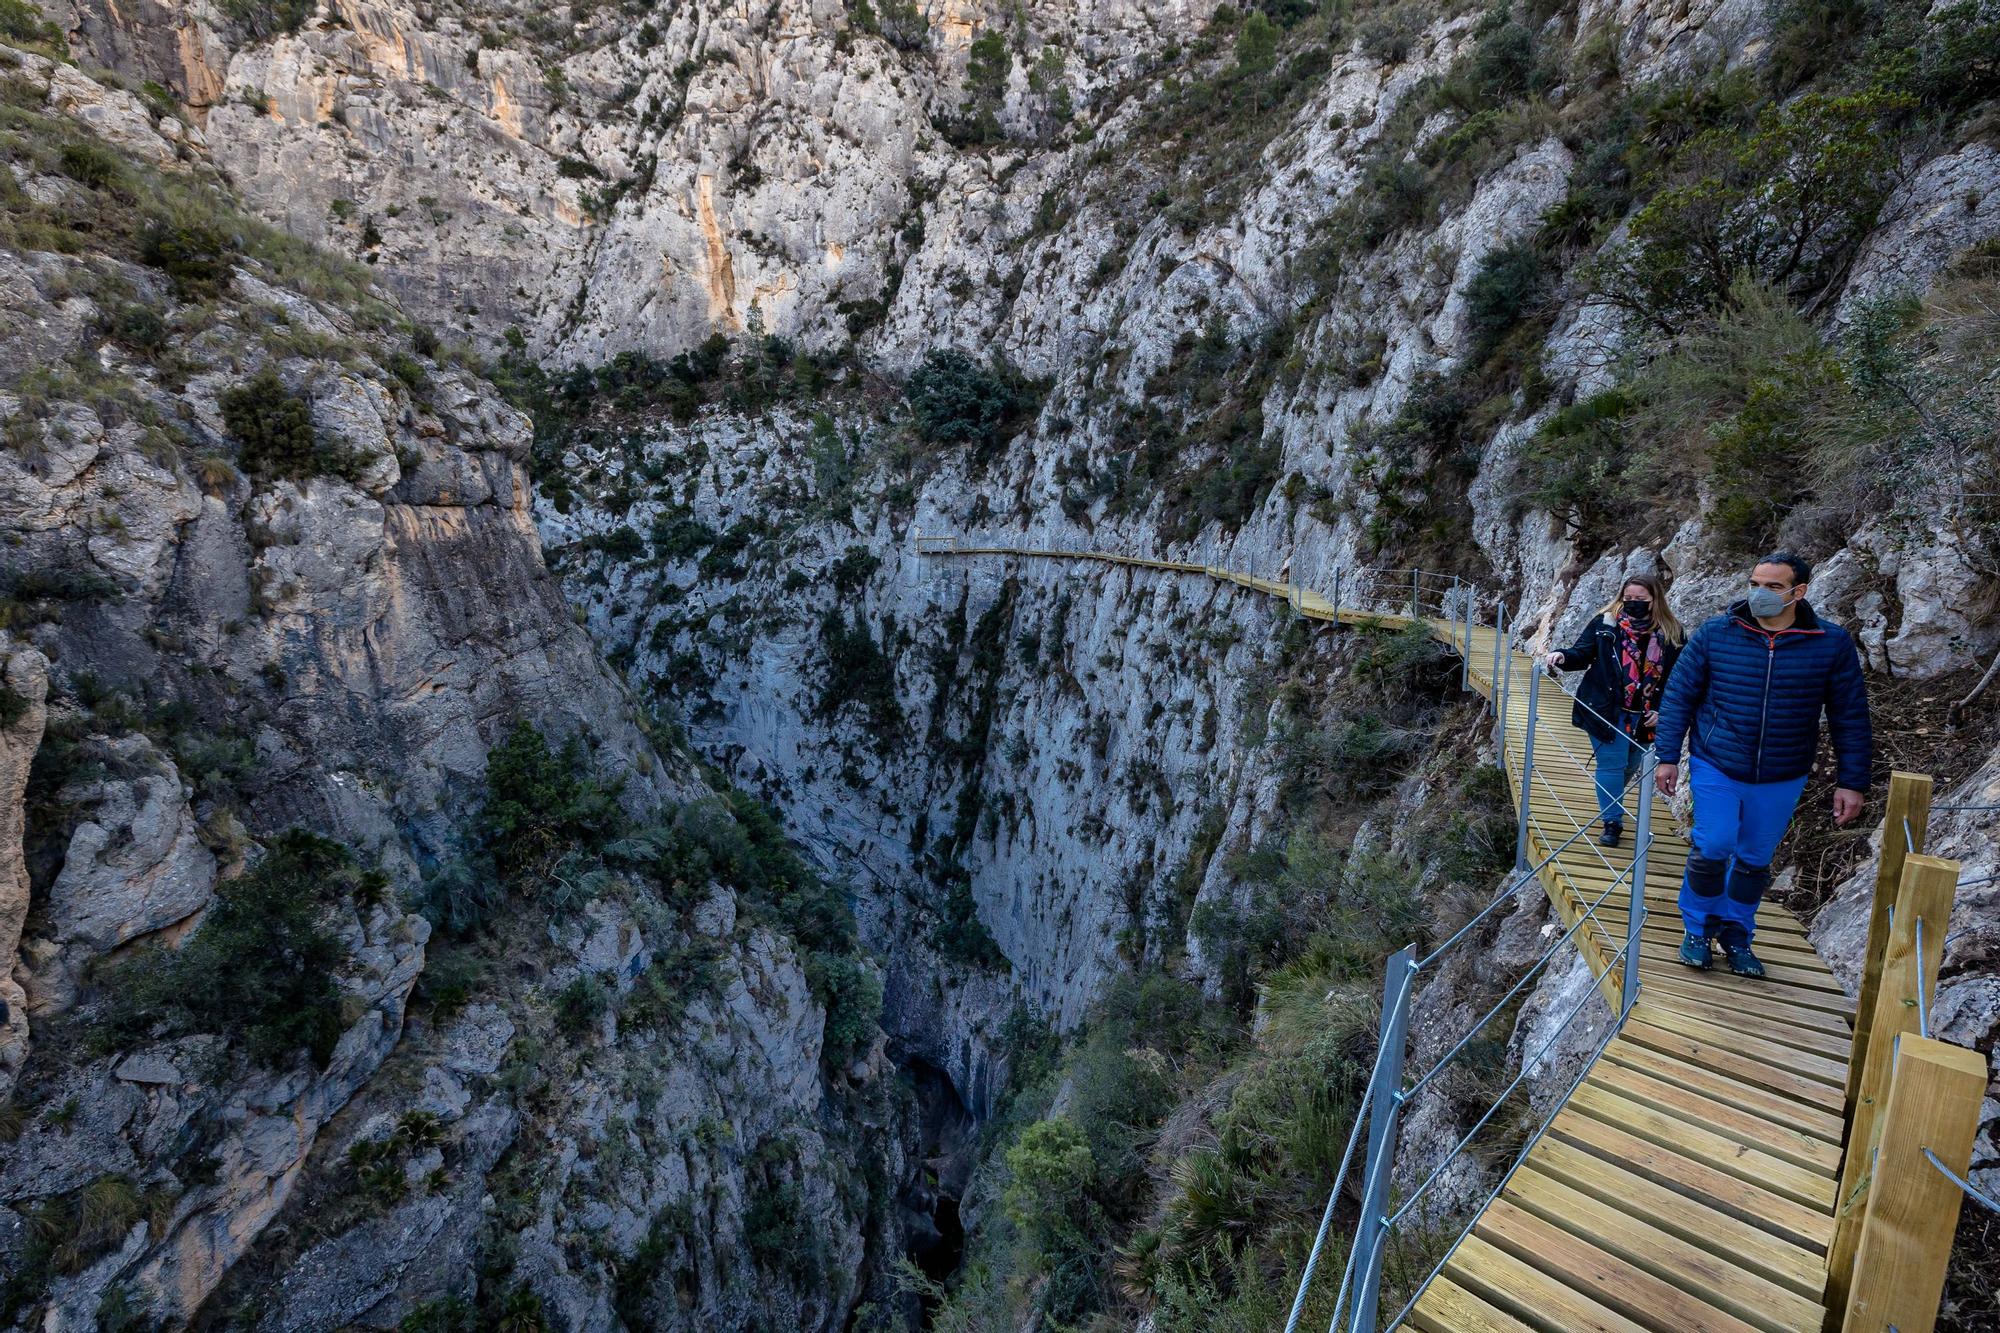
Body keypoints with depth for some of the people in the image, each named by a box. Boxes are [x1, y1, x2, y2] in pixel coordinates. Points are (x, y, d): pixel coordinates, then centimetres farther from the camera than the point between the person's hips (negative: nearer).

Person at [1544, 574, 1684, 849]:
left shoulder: (1671, 634, 0)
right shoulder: (1605, 623, -4)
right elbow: (1582, 654, -1)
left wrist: (1661, 710, -6)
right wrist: (1563, 656, -24)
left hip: (1644, 716, 3)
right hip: (1606, 711, -2)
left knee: (1630, 765, 16)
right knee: (1611, 764, -3)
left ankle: (1612, 805, 39)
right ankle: (1612, 821, 7)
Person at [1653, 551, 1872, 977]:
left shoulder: (1832, 644, -6)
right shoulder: (1714, 634, -8)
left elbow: (1851, 717, 1)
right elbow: (1679, 696, -2)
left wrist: (1852, 782, -1)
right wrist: (1668, 757, -4)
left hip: (1781, 779, 2)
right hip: (1715, 767, -1)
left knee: (1756, 859, 12)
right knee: (1712, 849, -7)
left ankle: (1736, 933, 31)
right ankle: (1697, 929, 15)